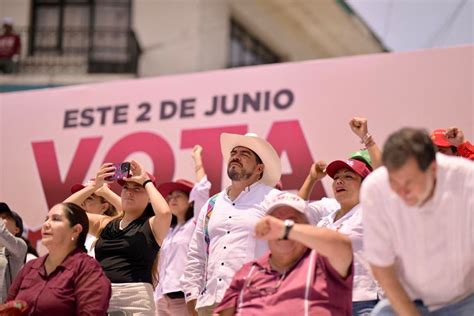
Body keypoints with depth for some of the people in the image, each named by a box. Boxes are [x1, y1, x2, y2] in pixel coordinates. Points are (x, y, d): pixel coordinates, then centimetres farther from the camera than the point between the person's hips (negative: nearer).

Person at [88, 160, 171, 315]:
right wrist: (95, 186, 0)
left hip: (134, 297, -4)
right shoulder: (105, 224, 15)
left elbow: (165, 212, -20)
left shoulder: (152, 226, 3)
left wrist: (147, 181, -6)